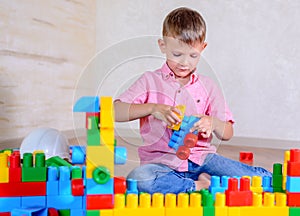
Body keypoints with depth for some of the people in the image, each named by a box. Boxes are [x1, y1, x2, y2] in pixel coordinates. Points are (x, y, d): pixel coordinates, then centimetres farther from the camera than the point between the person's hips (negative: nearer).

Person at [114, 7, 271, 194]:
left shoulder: (207, 86, 10)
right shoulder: (151, 81, 4)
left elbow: (227, 134, 8)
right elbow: (115, 112, -8)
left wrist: (213, 123, -15)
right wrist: (153, 108, -21)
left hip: (200, 158, 2)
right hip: (163, 162, -1)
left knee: (264, 179, -16)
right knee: (138, 179, -37)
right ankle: (200, 186, -21)